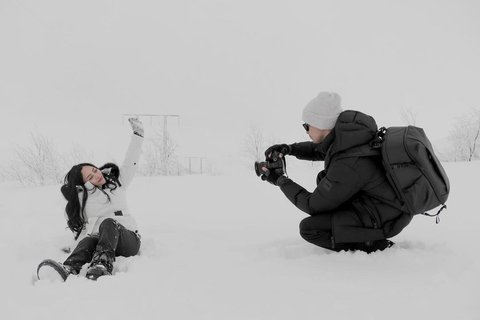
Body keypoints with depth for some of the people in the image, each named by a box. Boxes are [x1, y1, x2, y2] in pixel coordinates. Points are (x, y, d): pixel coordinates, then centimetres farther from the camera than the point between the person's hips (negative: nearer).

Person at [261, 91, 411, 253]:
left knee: (309, 228, -10)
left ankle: (374, 244, -8)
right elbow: (321, 149, 17)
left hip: (386, 218, -9)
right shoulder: (348, 128, -7)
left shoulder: (347, 166, -29)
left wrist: (281, 181, -5)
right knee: (324, 180, 13)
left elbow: (313, 206, -16)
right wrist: (290, 149, 3)